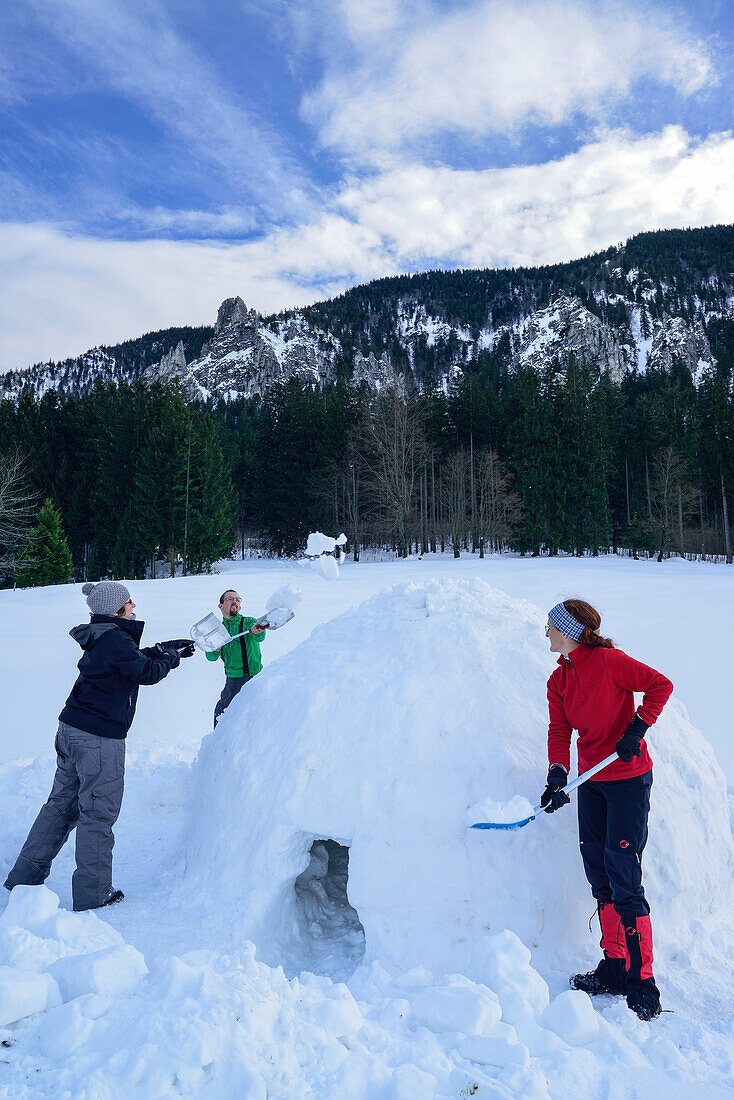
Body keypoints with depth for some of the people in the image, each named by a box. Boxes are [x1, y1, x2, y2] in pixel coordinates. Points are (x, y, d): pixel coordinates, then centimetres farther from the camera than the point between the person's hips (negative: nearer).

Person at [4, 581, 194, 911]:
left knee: (61, 804, 20)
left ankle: (24, 879, 31)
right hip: (99, 738, -10)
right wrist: (170, 658, 5)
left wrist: (168, 647, 22)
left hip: (70, 731, 10)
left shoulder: (100, 638, 12)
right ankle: (92, 893, 15)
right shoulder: (115, 639, -18)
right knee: (98, 812, 3)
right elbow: (146, 672, -12)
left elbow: (134, 658, 25)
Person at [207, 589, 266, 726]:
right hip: (233, 681, 3)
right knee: (220, 715, 2)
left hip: (254, 678, -3)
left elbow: (259, 637, -19)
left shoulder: (249, 622, 2)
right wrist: (215, 650, -19)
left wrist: (257, 632, -43)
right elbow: (211, 657, 4)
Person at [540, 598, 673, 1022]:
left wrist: (638, 728, -18)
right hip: (591, 781, 7)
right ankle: (615, 970, 24)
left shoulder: (609, 661, -14)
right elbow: (560, 732, 2)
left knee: (624, 878, -6)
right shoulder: (558, 681, 6)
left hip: (628, 779, -7)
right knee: (600, 875, 11)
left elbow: (660, 684, -11)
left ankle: (642, 983, 6)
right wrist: (558, 776, -11)